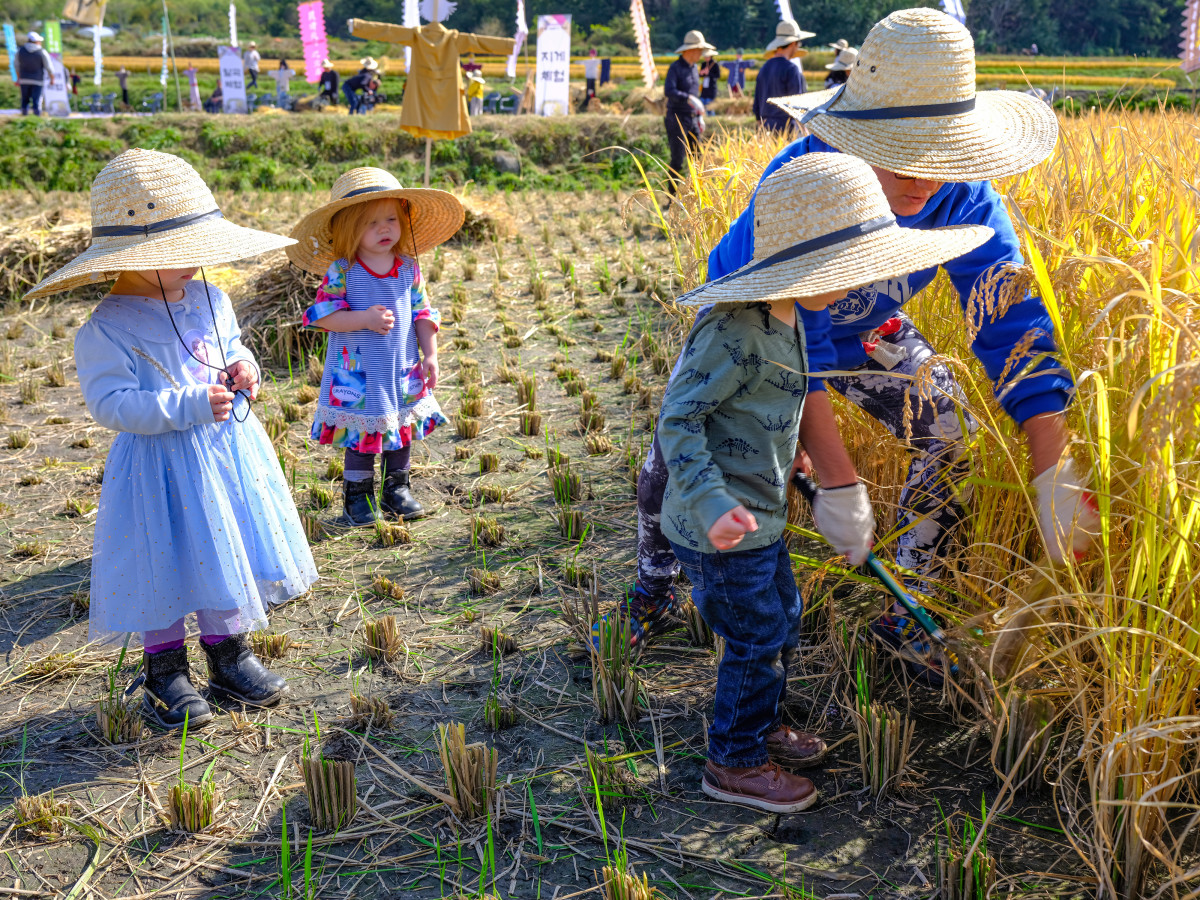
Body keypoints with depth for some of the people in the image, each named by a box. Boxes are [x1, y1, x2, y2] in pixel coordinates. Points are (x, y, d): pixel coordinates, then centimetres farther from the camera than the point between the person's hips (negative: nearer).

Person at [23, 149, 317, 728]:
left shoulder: (211, 301, 4)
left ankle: (228, 653, 32)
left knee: (225, 553, 15)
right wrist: (190, 406, -28)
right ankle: (164, 670, 23)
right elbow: (110, 403, -22)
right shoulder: (108, 329, -16)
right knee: (164, 563, 4)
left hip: (226, 448, 6)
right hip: (159, 463, -6)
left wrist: (244, 368, -3)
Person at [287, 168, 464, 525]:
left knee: (402, 429, 15)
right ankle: (357, 494, 21)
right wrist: (364, 319, -26)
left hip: (403, 370, 4)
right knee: (361, 434, 4)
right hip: (358, 372, -4)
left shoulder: (408, 268, 0)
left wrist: (430, 355, 1)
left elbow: (422, 313, 6)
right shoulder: (341, 271, -11)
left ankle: (397, 489, 33)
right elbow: (325, 315, -14)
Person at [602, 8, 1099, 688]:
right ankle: (654, 593, 16)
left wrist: (1056, 476, -35)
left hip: (866, 331, 3)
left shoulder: (963, 194, -28)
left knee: (955, 434, -11)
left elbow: (1013, 319, -28)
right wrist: (838, 483, -47)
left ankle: (908, 611, 8)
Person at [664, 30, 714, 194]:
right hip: (677, 119, -8)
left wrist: (700, 116, 20)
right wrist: (689, 98, -38)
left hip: (692, 119, 8)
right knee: (677, 161, -9)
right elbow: (669, 91, -26)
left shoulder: (693, 67, 15)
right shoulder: (675, 67, -10)